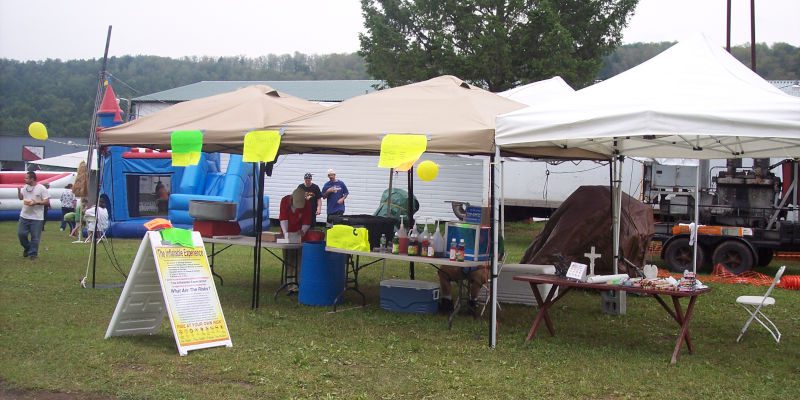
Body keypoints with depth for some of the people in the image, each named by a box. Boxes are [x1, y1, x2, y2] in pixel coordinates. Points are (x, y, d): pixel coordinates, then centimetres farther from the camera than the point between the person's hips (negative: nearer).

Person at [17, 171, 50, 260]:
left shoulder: (41, 188, -11)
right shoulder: (25, 187, 7)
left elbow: (47, 202, -11)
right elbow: (20, 197, 19)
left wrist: (36, 203, -22)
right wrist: (19, 190, 0)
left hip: (37, 218, -5)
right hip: (24, 216, 5)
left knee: (35, 237, 0)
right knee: (21, 234, 7)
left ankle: (32, 253, 14)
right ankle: (27, 248, 30)